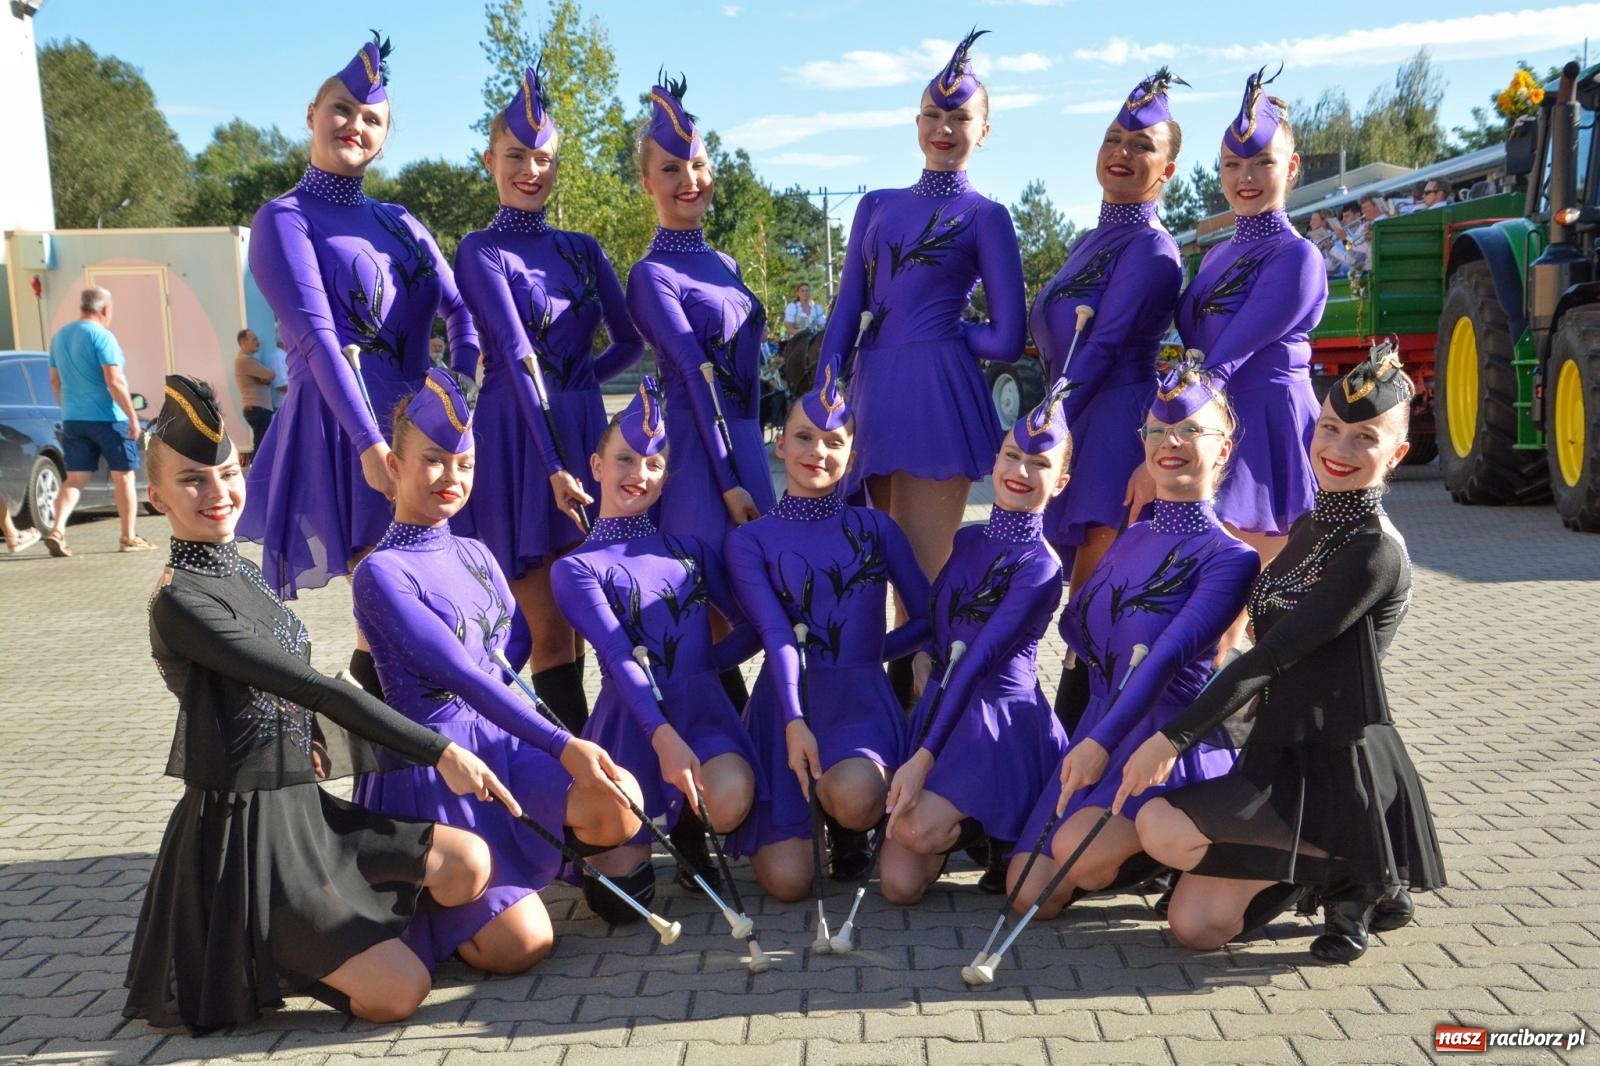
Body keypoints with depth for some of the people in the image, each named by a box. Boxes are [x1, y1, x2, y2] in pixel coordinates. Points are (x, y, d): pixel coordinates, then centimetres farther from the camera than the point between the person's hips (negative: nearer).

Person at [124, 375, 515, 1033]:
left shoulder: (245, 573, 11)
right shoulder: (179, 602, -16)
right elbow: (316, 689, -23)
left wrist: (315, 739, -1)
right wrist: (438, 751, -25)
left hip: (303, 807, 8)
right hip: (244, 826, -8)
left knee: (468, 861, -6)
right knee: (399, 992, -14)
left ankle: (320, 938, 8)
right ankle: (244, 960, 7)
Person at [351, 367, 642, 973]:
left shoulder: (475, 554, 11)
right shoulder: (381, 573, -12)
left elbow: (518, 639, 13)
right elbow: (461, 675, -22)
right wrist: (563, 746, -29)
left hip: (504, 740, 6)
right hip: (433, 760, -6)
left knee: (621, 805, -20)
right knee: (521, 946, -11)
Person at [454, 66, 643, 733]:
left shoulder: (581, 249, 13)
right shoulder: (481, 251, -3)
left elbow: (630, 341, 18)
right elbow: (517, 357, -15)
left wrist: (577, 385, 5)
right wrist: (553, 465, -23)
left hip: (586, 433, 5)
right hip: (518, 442, -5)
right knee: (550, 631, -1)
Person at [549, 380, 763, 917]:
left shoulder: (688, 548, 13)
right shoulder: (576, 568, 0)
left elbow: (754, 626, 11)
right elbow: (620, 659, -14)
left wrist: (699, 666, -1)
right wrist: (664, 738, -26)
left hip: (703, 709, 2)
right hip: (632, 719, -2)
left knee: (729, 803, -32)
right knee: (619, 899, -9)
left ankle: (687, 830, 6)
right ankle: (645, 832, 27)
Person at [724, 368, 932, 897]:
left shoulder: (875, 529, 9)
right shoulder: (750, 540, 5)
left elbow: (928, 618, 10)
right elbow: (775, 633, -10)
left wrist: (867, 651, 5)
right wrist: (794, 722, -23)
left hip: (861, 699, 0)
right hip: (784, 703, 0)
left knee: (853, 795, -36)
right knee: (787, 882, -13)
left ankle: (849, 832, 4)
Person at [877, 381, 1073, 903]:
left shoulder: (1040, 567, -8)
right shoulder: (967, 541, 10)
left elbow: (980, 659, -17)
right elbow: (931, 620, 22)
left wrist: (924, 757, -21)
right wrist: (921, 656, -4)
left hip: (1002, 720, -5)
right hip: (940, 705, 5)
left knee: (917, 828, -29)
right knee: (900, 885, -9)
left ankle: (1001, 835, 3)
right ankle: (965, 823, 22)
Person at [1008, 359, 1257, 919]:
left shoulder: (1229, 559, -9)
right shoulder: (1131, 541, 13)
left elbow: (1171, 655, -20)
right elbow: (1074, 624, 20)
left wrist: (1100, 742, -28)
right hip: (1097, 730, 6)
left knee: (1079, 849, -32)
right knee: (1029, 895, -2)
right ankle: (1143, 848, 23)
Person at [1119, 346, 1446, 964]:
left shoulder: (1376, 553, -17)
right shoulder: (1309, 527, 9)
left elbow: (1271, 655, -22)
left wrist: (1174, 737, -23)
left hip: (1337, 768, -8)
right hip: (1279, 753, 8)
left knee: (1162, 828, -24)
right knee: (1195, 926, 1)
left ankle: (1353, 874, -4)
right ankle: (1336, 869, 19)